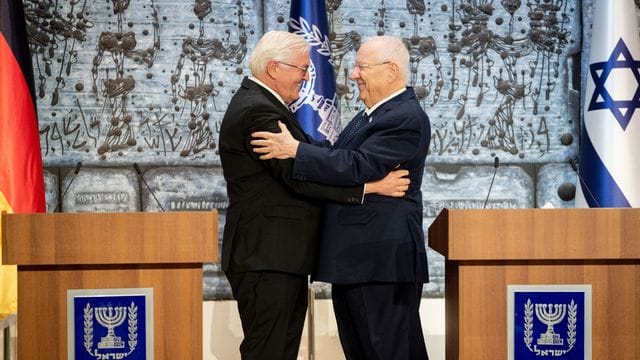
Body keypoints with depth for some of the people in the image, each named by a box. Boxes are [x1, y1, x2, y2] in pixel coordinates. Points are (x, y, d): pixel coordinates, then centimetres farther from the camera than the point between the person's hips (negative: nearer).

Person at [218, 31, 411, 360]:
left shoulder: (260, 104, 16)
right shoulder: (257, 112, -18)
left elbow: (301, 166, 17)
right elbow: (300, 177, -25)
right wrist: (372, 186, -23)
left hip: (279, 257, 11)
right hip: (266, 259, -11)